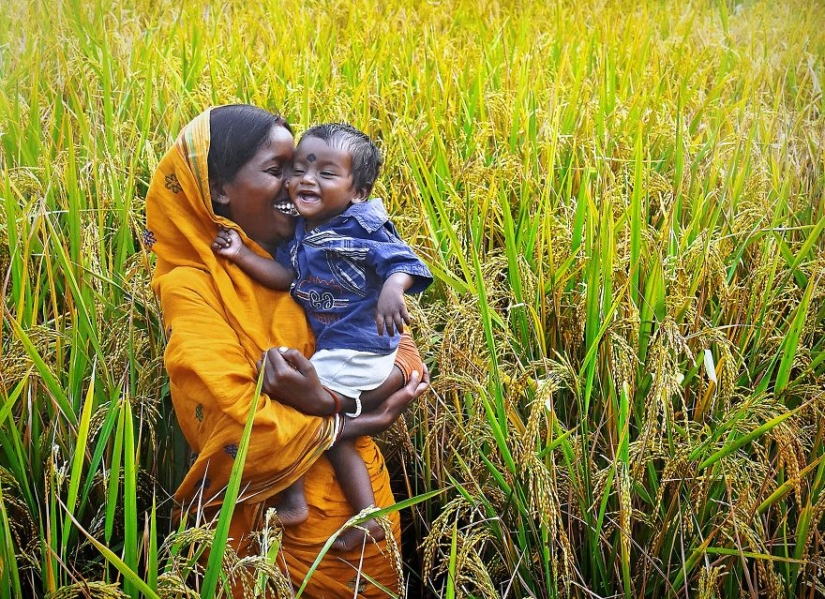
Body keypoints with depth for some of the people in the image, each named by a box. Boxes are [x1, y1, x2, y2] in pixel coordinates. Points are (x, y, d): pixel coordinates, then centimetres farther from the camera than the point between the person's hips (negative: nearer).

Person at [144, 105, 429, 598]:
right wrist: (358, 423, -15)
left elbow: (404, 353, -1)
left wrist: (330, 402, -21)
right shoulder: (191, 289, -18)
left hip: (367, 499, 6)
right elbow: (240, 436, -26)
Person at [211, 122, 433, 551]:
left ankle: (292, 499, 8)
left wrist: (393, 287, -45)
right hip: (330, 346, 9)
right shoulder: (300, 229, 4)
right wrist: (242, 255, -8)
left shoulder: (363, 227, -19)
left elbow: (403, 262, -24)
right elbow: (285, 276, 3)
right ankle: (369, 516, 27)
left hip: (356, 351, -9)